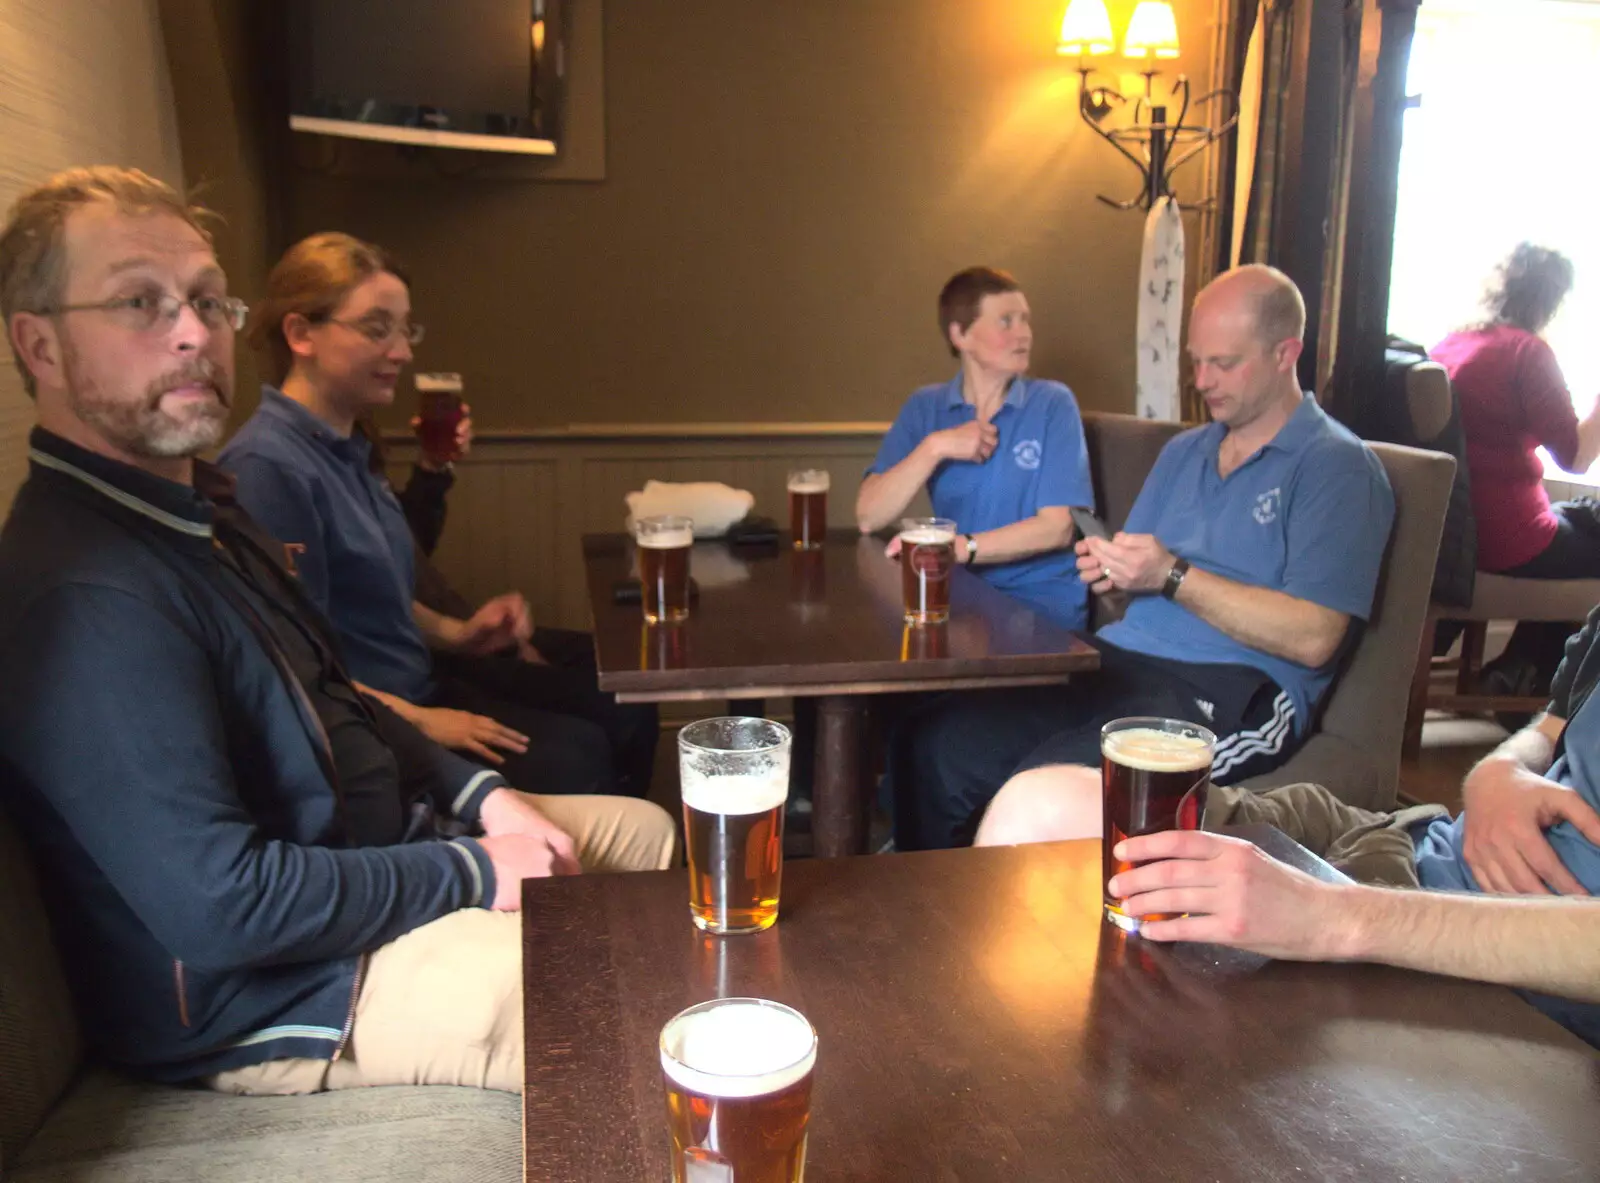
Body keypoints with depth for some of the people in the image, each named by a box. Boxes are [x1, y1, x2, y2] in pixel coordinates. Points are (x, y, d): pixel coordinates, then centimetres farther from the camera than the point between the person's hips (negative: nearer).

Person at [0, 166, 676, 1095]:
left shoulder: (199, 507, 7)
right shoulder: (87, 598, -28)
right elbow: (219, 906, -29)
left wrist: (481, 794, 3)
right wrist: (471, 872, -18)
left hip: (380, 835, 10)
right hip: (277, 992, -10)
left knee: (648, 830, 18)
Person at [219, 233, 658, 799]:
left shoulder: (347, 447, 8)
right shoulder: (267, 466, -20)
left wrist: (458, 633, 7)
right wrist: (423, 722, -17)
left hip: (419, 682, 9)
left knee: (626, 711, 3)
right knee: (578, 757, -20)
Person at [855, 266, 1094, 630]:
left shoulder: (1052, 403, -2)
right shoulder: (924, 408, 5)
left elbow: (1058, 527, -10)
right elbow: (869, 518, -4)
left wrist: (959, 548, -22)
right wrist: (934, 448, -16)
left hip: (1043, 601, -3)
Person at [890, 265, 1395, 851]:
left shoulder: (1337, 467, -1)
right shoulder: (1183, 451, 23)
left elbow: (1313, 639, -11)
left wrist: (1173, 576, -12)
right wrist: (1108, 570, 0)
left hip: (1234, 692, -7)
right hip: (1122, 659, 7)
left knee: (1042, 789, -34)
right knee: (930, 742, -15)